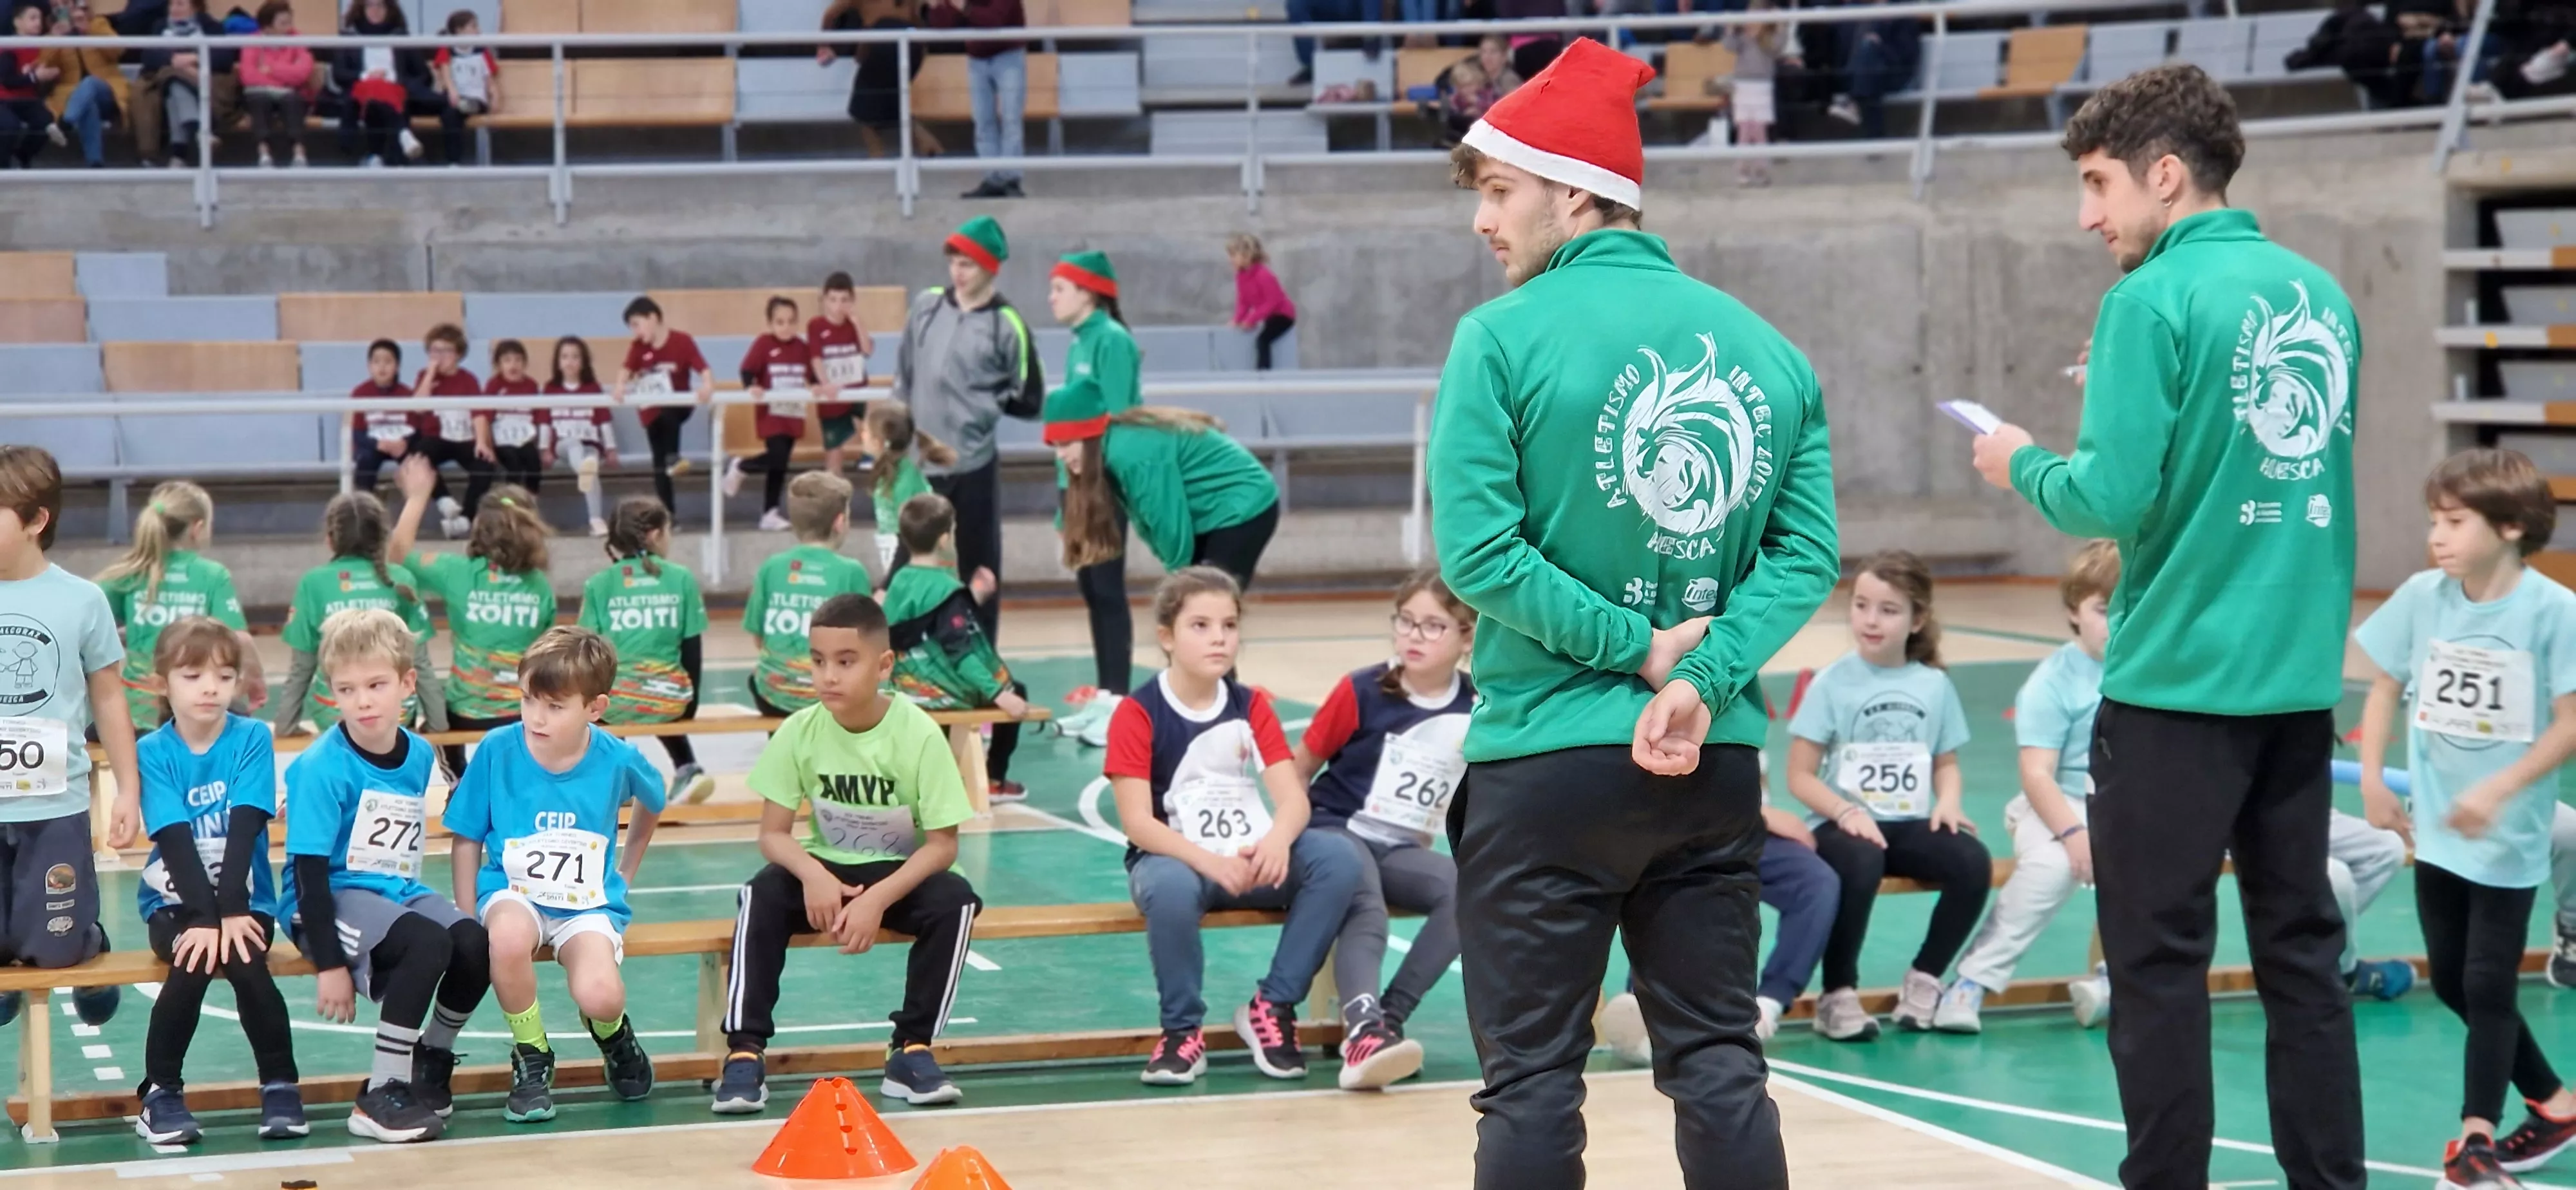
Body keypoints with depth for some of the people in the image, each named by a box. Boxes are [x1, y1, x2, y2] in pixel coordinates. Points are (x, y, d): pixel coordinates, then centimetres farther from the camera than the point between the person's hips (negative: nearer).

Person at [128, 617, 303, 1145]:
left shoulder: (253, 739, -3)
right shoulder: (153, 753, -3)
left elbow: (243, 831, -13)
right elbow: (176, 841, -12)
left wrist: (230, 914, -23)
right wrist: (206, 919, -23)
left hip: (245, 899, 0)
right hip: (176, 901, 0)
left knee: (246, 963, -28)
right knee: (194, 962, -29)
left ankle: (281, 1085, -9)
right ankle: (161, 1092, -12)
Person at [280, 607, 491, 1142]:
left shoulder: (419, 756, 4)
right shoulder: (323, 767, -15)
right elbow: (309, 868, -17)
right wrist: (329, 964, -19)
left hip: (397, 891, 6)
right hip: (333, 898, -6)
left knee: (475, 945, -22)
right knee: (428, 943, -32)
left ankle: (432, 1062, 7)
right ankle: (381, 1097, -21)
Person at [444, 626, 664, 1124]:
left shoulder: (617, 760, -6)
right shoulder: (498, 750, -9)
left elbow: (652, 803, 18)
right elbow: (467, 837, 0)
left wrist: (626, 870, 19)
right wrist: (468, 917, -7)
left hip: (589, 901, 0)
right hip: (513, 891, 0)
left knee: (599, 994, -29)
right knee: (509, 935, -38)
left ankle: (611, 1032, 14)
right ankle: (531, 1055, -10)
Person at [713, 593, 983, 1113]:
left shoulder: (918, 734, -17)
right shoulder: (799, 732, -11)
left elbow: (942, 843, -15)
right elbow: (774, 833, -8)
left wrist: (876, 900, -28)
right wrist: (812, 875, -30)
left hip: (901, 875, -1)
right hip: (826, 870, 2)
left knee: (954, 900, -31)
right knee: (762, 894, -27)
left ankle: (911, 1050, -17)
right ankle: (744, 1051, -24)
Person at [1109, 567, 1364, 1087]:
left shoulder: (1252, 707, 7)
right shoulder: (1138, 714, -6)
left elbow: (1293, 797, -4)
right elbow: (1137, 822, -15)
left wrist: (1277, 841, -29)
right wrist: (1211, 863, -29)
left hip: (1251, 859, 4)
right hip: (1176, 857, -4)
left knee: (1340, 858, -23)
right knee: (1170, 887, -40)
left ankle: (1272, 1006, -10)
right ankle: (1182, 1030, -16)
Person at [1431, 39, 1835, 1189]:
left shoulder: (1505, 337, -9)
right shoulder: (1763, 348, 6)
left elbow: (1478, 549, -16)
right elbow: (1807, 550, -2)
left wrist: (1639, 650, -10)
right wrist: (1702, 679, -10)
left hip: (1547, 755, -4)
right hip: (1716, 762, 5)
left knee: (1532, 1080, 1)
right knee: (1717, 1062, 11)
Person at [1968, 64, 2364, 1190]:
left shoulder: (2155, 301, -12)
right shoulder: (2322, 295, 9)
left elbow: (2112, 500, -17)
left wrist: (2024, 464, 2)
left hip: (2177, 679, -7)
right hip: (2301, 676, 7)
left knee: (2160, 965, 2)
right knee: (2303, 952, 12)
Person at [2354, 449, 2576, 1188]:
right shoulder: (2422, 598, -4)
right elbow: (2386, 686, 10)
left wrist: (2498, 792, -21)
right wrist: (2372, 775, 2)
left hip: (2509, 838, -5)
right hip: (2436, 829, 5)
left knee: (2488, 986, -2)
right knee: (2452, 982, 11)